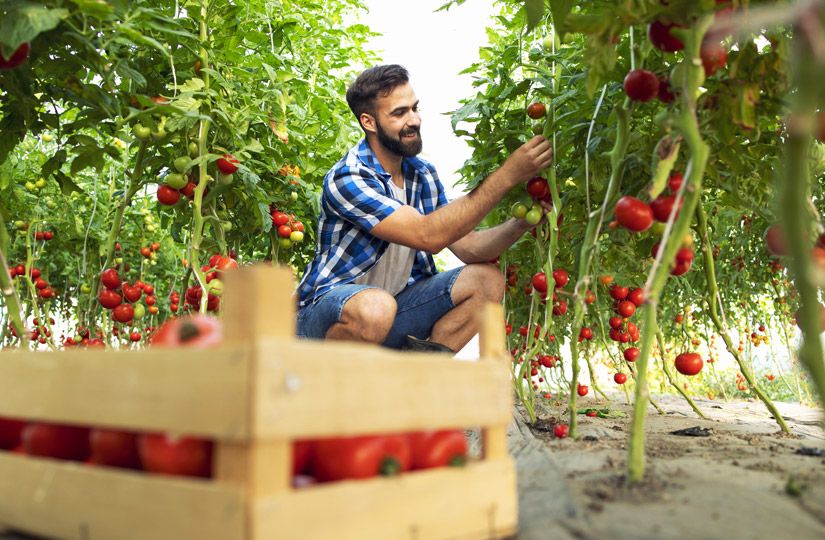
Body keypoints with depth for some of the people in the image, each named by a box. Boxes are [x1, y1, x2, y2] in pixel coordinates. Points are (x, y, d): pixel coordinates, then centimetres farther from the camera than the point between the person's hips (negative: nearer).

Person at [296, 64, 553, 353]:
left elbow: (467, 246, 1)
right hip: (328, 313, -7)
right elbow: (428, 236, -31)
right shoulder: (346, 178, -22)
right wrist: (507, 175, -31)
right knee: (375, 307, -40)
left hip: (396, 302, 7)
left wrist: (521, 222, -18)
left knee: (486, 280, -7)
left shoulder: (423, 174, 3)